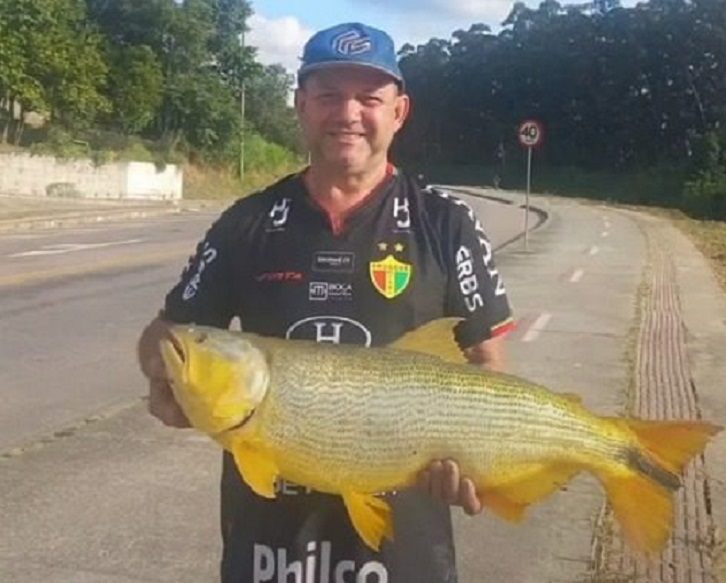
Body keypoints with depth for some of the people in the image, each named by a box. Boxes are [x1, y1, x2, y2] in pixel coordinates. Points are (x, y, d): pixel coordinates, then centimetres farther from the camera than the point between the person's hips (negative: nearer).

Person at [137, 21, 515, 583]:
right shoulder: (248, 222, 2)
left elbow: (485, 358, 0)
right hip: (265, 517, 2)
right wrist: (168, 376, -15)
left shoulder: (444, 223, -2)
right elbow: (165, 332, 8)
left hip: (401, 525, -1)